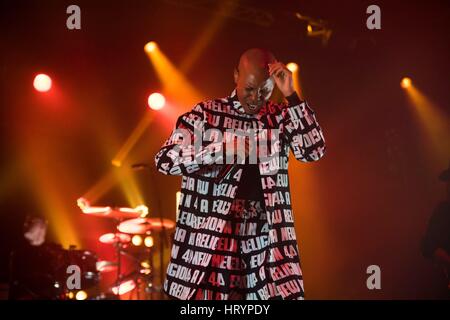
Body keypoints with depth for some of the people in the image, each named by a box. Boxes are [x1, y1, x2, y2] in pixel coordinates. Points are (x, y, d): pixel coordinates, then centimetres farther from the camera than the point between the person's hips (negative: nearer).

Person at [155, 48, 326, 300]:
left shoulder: (280, 117, 7)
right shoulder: (205, 114, 1)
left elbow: (314, 151, -8)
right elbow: (165, 160, -7)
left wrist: (291, 96, -13)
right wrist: (223, 148, -19)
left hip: (264, 241, 2)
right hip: (208, 237, -1)